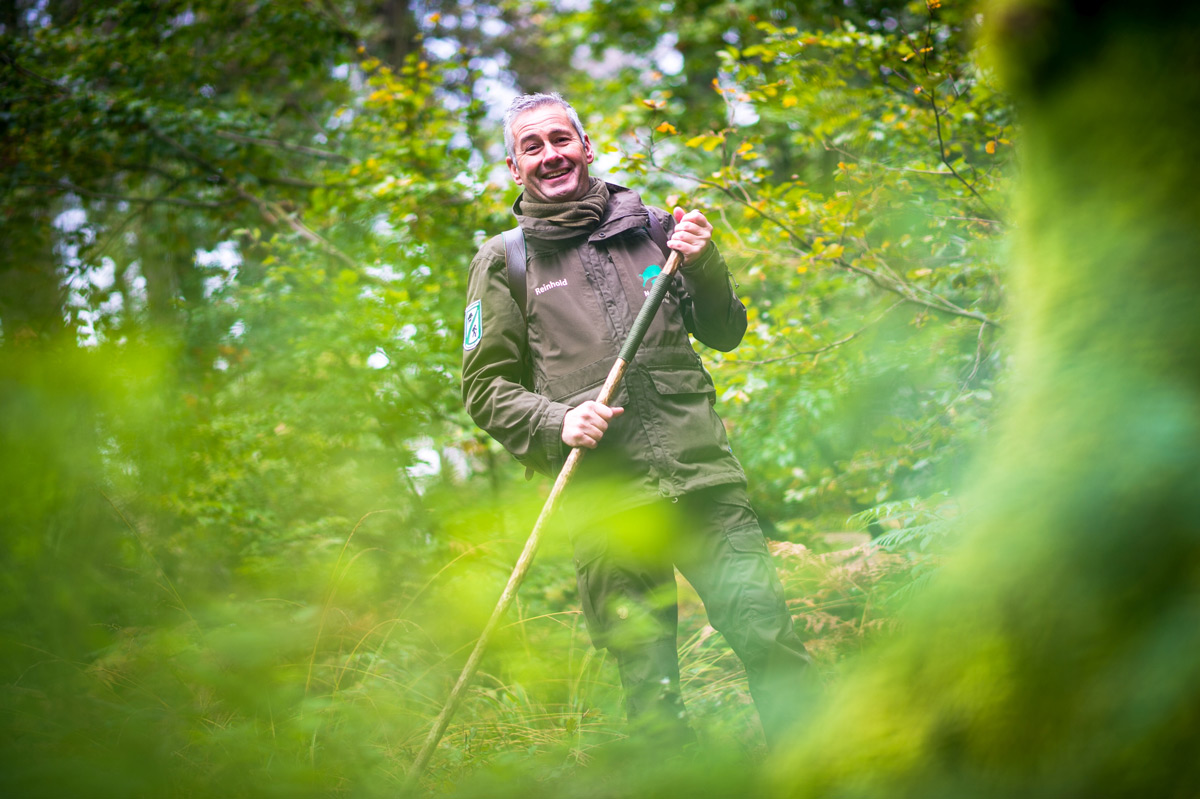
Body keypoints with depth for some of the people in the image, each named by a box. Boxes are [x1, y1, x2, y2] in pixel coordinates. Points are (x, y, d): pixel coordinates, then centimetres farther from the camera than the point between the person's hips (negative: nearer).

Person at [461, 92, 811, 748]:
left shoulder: (650, 227, 15)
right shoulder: (503, 262, 9)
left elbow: (725, 335, 19)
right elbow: (484, 386, 8)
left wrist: (702, 265, 1)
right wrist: (556, 422, -10)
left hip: (704, 476, 1)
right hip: (606, 500, -1)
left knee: (771, 641, -7)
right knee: (650, 690, -1)